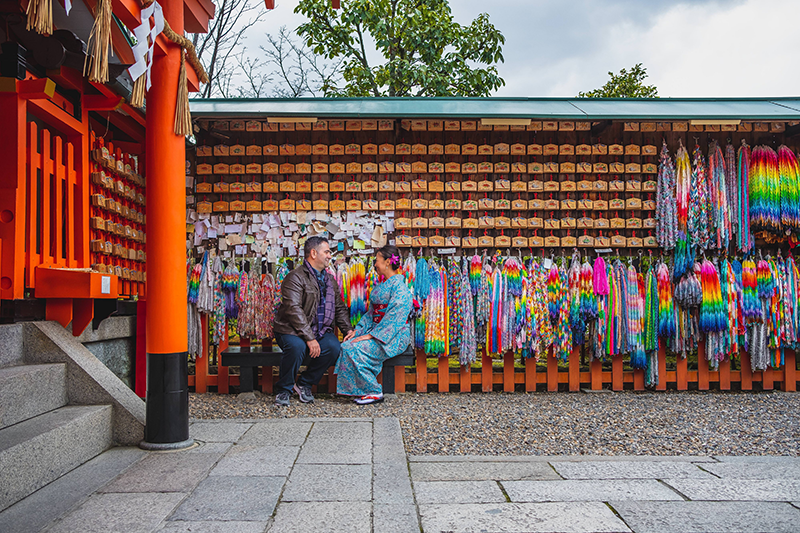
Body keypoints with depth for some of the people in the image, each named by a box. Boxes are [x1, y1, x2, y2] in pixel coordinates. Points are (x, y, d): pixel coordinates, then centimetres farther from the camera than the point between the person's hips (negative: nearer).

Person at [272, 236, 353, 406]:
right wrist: (309, 338, -26)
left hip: (321, 331, 6)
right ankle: (283, 390, -10)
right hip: (292, 330, -6)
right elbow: (293, 309, -20)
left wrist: (348, 329, 2)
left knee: (334, 347, -23)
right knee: (297, 347, -36)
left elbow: (340, 308, 20)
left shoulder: (330, 279, 16)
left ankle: (304, 384, -2)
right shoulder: (295, 277, -9)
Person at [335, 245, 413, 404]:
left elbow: (394, 318, -19)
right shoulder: (381, 286, 17)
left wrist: (371, 335, -22)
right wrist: (357, 330, 4)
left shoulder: (399, 286, -11)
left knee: (356, 349, -26)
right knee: (346, 346, -14)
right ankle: (361, 390, -9)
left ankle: (373, 392, -13)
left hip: (394, 337, -8)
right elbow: (371, 313, 18)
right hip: (377, 332, 8)